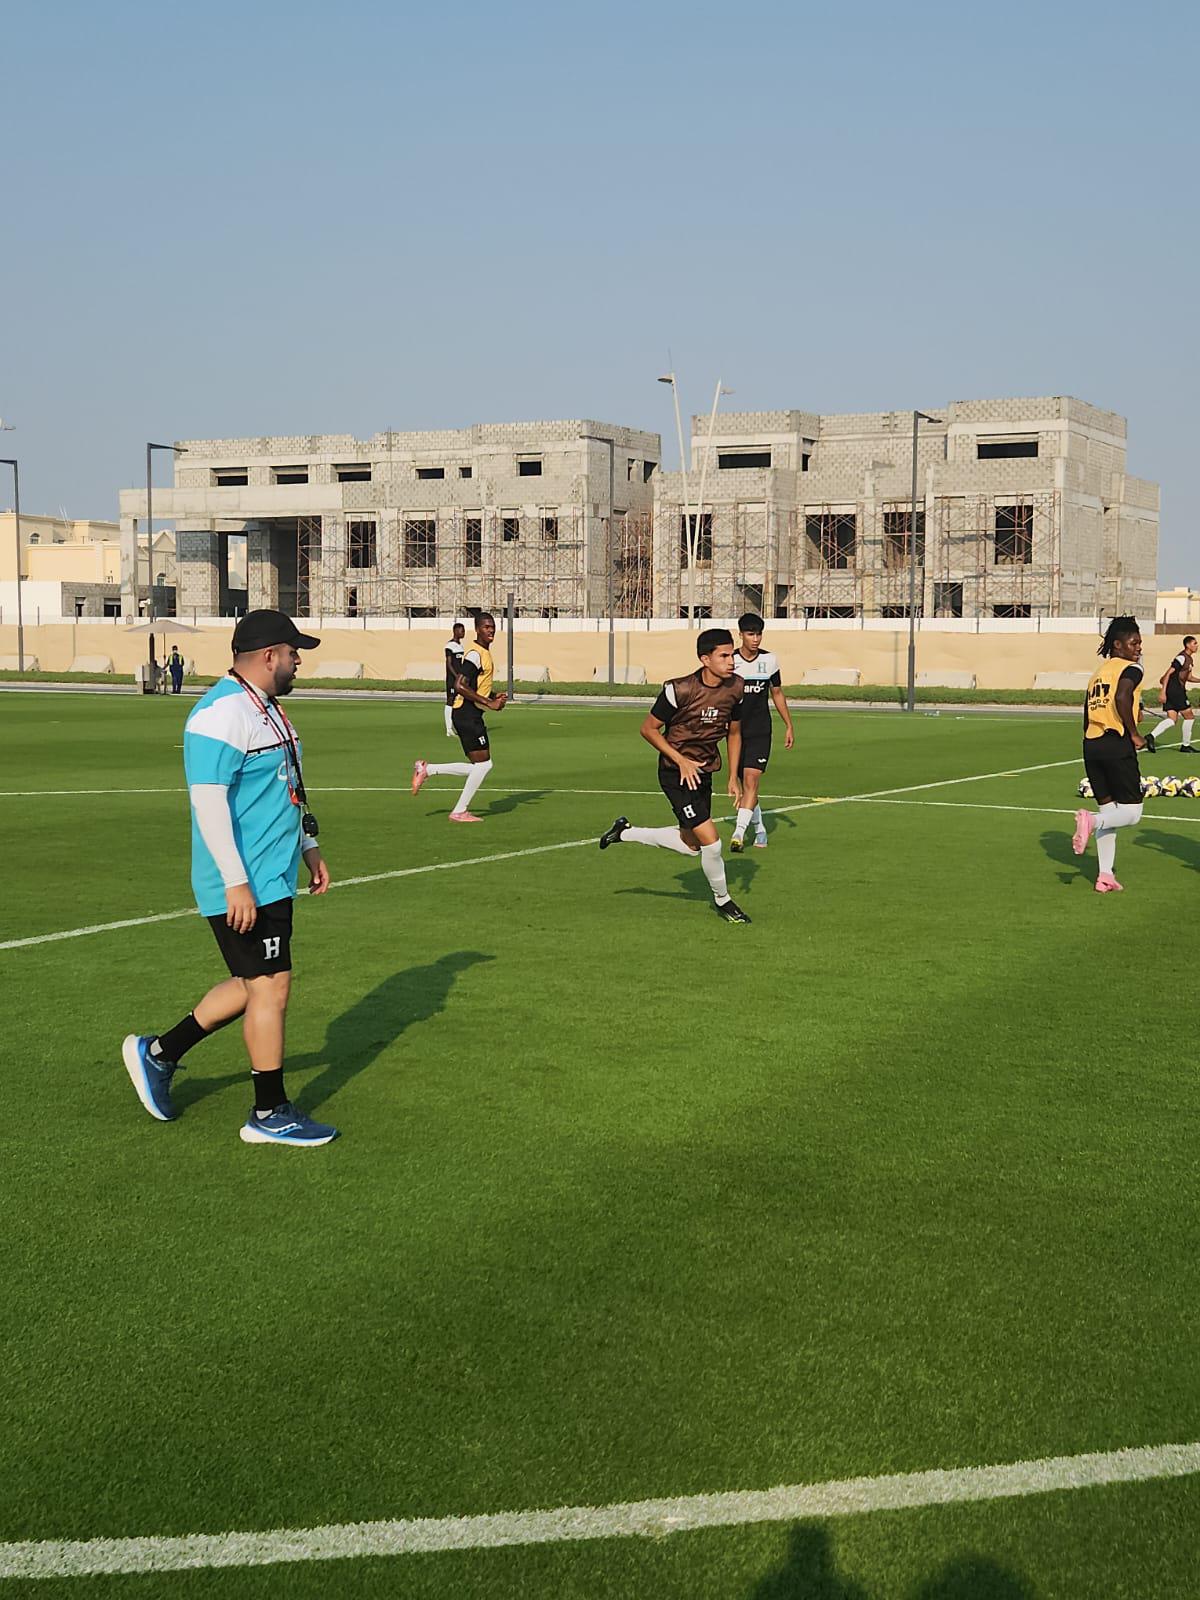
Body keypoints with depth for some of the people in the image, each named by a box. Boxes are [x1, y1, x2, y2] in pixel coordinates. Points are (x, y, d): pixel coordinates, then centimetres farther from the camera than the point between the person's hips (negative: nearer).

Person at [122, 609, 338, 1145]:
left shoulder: (267, 709, 15)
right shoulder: (222, 713, -18)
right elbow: (208, 800, -23)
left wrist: (308, 848, 26)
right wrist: (235, 881, -25)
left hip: (272, 879, 10)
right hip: (244, 886, -10)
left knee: (252, 985, 15)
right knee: (270, 988, -4)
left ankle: (158, 1053, 29)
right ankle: (269, 1115, 8)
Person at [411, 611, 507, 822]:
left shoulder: (485, 653, 17)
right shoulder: (475, 654, -14)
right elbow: (460, 686, -23)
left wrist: (494, 697, 11)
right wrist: (489, 703, -21)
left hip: (472, 715, 10)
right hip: (467, 714, -10)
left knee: (480, 766, 10)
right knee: (483, 764, -7)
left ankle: (426, 769, 16)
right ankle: (459, 812, 0)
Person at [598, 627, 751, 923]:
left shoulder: (734, 688, -4)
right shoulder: (679, 690, -22)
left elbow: (734, 733, 11)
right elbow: (648, 729, -12)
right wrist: (682, 761, -19)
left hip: (704, 773, 7)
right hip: (676, 773, -7)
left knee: (690, 845, 17)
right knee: (711, 842, -12)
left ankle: (625, 832, 34)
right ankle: (722, 900, 13)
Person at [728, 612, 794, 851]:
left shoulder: (770, 660, 2)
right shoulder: (729, 661, -3)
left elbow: (777, 693, 14)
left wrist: (789, 726, 16)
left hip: (760, 732, -1)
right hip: (735, 731, 1)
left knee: (751, 780, -16)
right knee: (740, 783, 7)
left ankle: (738, 833, -23)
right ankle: (759, 830, 26)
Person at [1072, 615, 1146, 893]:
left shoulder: (1099, 671, 19)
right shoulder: (1131, 670, -5)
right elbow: (1122, 697, -25)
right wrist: (1134, 734, -16)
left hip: (1091, 745, 8)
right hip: (1117, 745, -8)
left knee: (1109, 809, 15)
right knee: (1131, 812, 1)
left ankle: (1105, 876, 11)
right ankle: (1091, 820, -26)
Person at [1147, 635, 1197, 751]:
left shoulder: (1189, 659, 18)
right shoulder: (1182, 657, -12)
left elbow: (1187, 677, 28)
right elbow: (1168, 673, -18)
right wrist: (1162, 692, -23)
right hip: (1175, 689, -9)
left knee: (1172, 720, 0)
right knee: (1189, 715, 1)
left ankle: (1151, 736, -15)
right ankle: (1185, 745, 9)